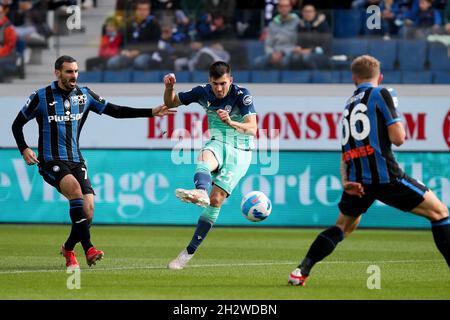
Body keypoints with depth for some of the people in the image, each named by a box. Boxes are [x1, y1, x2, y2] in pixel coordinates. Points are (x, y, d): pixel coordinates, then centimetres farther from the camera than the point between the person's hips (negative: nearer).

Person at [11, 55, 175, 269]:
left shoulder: (84, 95, 6)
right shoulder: (41, 97, -5)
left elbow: (115, 111, 9)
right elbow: (17, 124, 5)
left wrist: (151, 112, 2)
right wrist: (24, 149, -12)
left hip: (76, 161, 5)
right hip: (51, 161, -4)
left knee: (88, 209, -10)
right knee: (75, 189, -32)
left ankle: (68, 249, 18)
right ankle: (88, 248, -34)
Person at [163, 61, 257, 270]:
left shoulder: (242, 95, -12)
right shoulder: (203, 92, 0)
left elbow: (252, 129, -22)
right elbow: (170, 103, 12)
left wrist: (231, 122, -41)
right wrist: (169, 87, -10)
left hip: (240, 152, -3)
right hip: (217, 144, 3)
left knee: (216, 199, -14)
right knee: (204, 158, -36)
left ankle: (190, 251, -12)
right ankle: (200, 192, -70)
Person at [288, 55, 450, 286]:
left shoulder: (349, 105, 22)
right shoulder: (381, 95, 1)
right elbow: (398, 137, -7)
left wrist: (346, 180, 8)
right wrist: (397, 120, 14)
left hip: (357, 180, 6)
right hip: (385, 175, -6)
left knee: (343, 226, 26)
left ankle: (301, 271, 14)